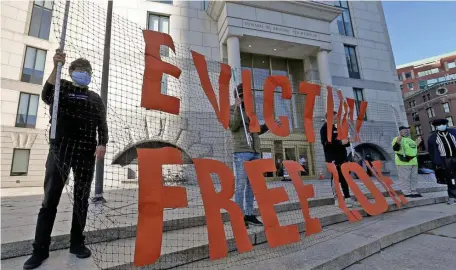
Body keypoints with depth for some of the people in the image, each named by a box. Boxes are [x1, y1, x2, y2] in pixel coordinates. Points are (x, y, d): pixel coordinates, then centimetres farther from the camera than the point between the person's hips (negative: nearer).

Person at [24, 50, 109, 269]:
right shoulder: (63, 87, 12)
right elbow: (46, 96, -11)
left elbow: (102, 124, 8)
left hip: (86, 151, 1)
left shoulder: (95, 98, 15)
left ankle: (77, 243, 15)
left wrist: (102, 143, -8)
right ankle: (40, 249, 10)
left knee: (81, 198, 4)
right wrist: (56, 68, -20)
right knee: (50, 198, 0)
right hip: (60, 148, -1)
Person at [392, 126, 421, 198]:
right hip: (404, 162, -10)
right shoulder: (398, 139, -9)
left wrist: (417, 143, 24)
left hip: (413, 161, 10)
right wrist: (398, 141, -35)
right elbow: (395, 148, -22)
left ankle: (413, 192, 24)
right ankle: (407, 193, -1)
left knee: (414, 178, 15)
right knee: (405, 178, -6)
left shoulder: (410, 140, 22)